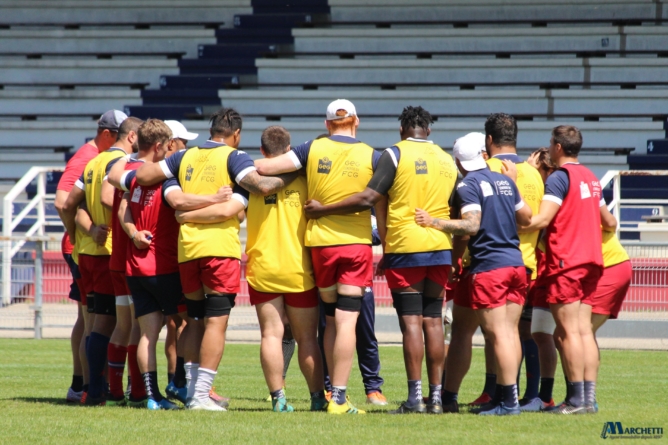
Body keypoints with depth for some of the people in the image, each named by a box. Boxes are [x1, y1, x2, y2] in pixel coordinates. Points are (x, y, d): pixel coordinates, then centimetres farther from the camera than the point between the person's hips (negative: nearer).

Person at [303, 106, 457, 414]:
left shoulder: (395, 154, -5)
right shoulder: (447, 160, 12)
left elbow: (369, 199, -13)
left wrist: (322, 210, -6)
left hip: (405, 249, -5)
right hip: (440, 249, 5)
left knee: (411, 321, -5)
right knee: (433, 321, 6)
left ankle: (415, 397, -10)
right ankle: (436, 397, 4)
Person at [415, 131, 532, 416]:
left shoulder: (468, 185, -7)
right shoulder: (505, 181, 13)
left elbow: (471, 225, -18)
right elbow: (526, 218, 22)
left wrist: (432, 222, -16)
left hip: (488, 268, -7)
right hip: (516, 264, 7)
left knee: (499, 334, -7)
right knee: (510, 332, 8)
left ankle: (509, 401, -10)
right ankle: (507, 396, 9)